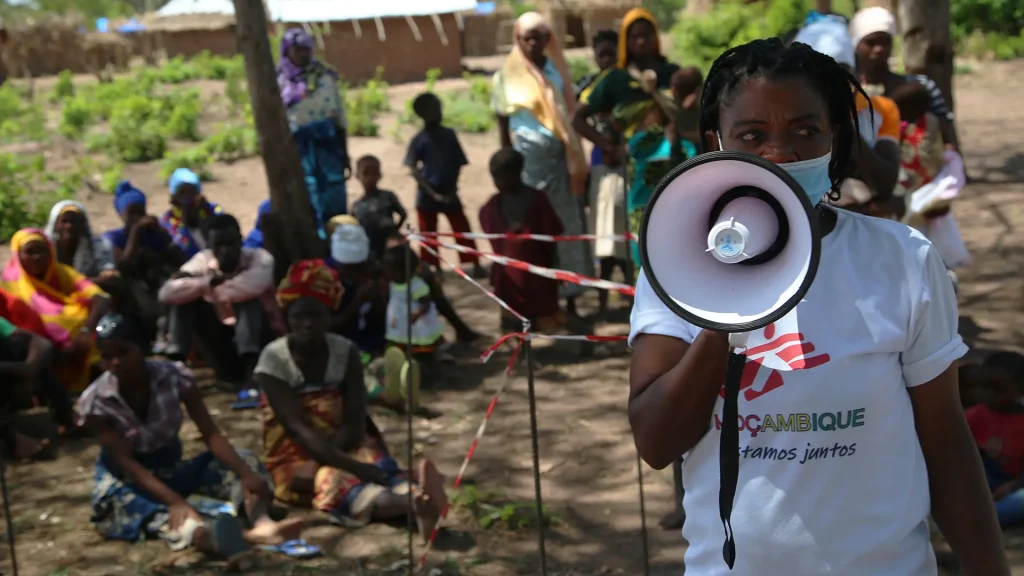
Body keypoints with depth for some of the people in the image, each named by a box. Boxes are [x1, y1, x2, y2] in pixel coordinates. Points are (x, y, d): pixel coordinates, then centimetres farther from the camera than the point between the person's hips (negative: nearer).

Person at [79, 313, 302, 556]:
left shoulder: (175, 376, -13)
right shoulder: (95, 402, -19)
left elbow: (211, 434, -17)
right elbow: (125, 461, -25)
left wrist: (246, 474, -34)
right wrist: (175, 500, -39)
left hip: (171, 468, 4)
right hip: (124, 481, -4)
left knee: (244, 461, -19)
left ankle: (261, 523, -50)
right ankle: (206, 536, -71)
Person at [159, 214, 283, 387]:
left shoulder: (258, 258, -15)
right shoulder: (202, 261, -5)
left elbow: (254, 284, -40)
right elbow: (166, 293, -18)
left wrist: (216, 288, -24)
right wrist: (208, 282, -27)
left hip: (261, 339, -3)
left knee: (247, 297, -29)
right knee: (186, 297, -12)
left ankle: (252, 367, -41)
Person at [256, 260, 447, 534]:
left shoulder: (345, 352, -3)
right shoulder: (274, 360, -13)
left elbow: (354, 424, -8)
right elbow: (297, 429, -23)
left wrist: (317, 463, -24)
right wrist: (354, 466, -34)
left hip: (344, 447, 4)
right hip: (295, 459, -4)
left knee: (380, 468, -30)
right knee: (337, 480, -35)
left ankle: (418, 498, -66)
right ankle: (417, 504, -67)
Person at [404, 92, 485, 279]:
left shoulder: (449, 134, 2)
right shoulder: (419, 140, -5)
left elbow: (458, 164, 4)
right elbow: (413, 169, -11)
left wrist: (452, 190, -7)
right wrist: (432, 193, -17)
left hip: (449, 194, 2)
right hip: (427, 195, -2)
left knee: (463, 230, 2)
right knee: (428, 235, 6)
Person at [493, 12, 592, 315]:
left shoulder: (557, 69, 7)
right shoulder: (507, 75, 0)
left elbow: (571, 113, 11)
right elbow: (503, 123, 2)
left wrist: (578, 163, 7)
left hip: (562, 159, 3)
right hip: (529, 162, -3)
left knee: (569, 227, 6)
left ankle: (570, 299, 14)